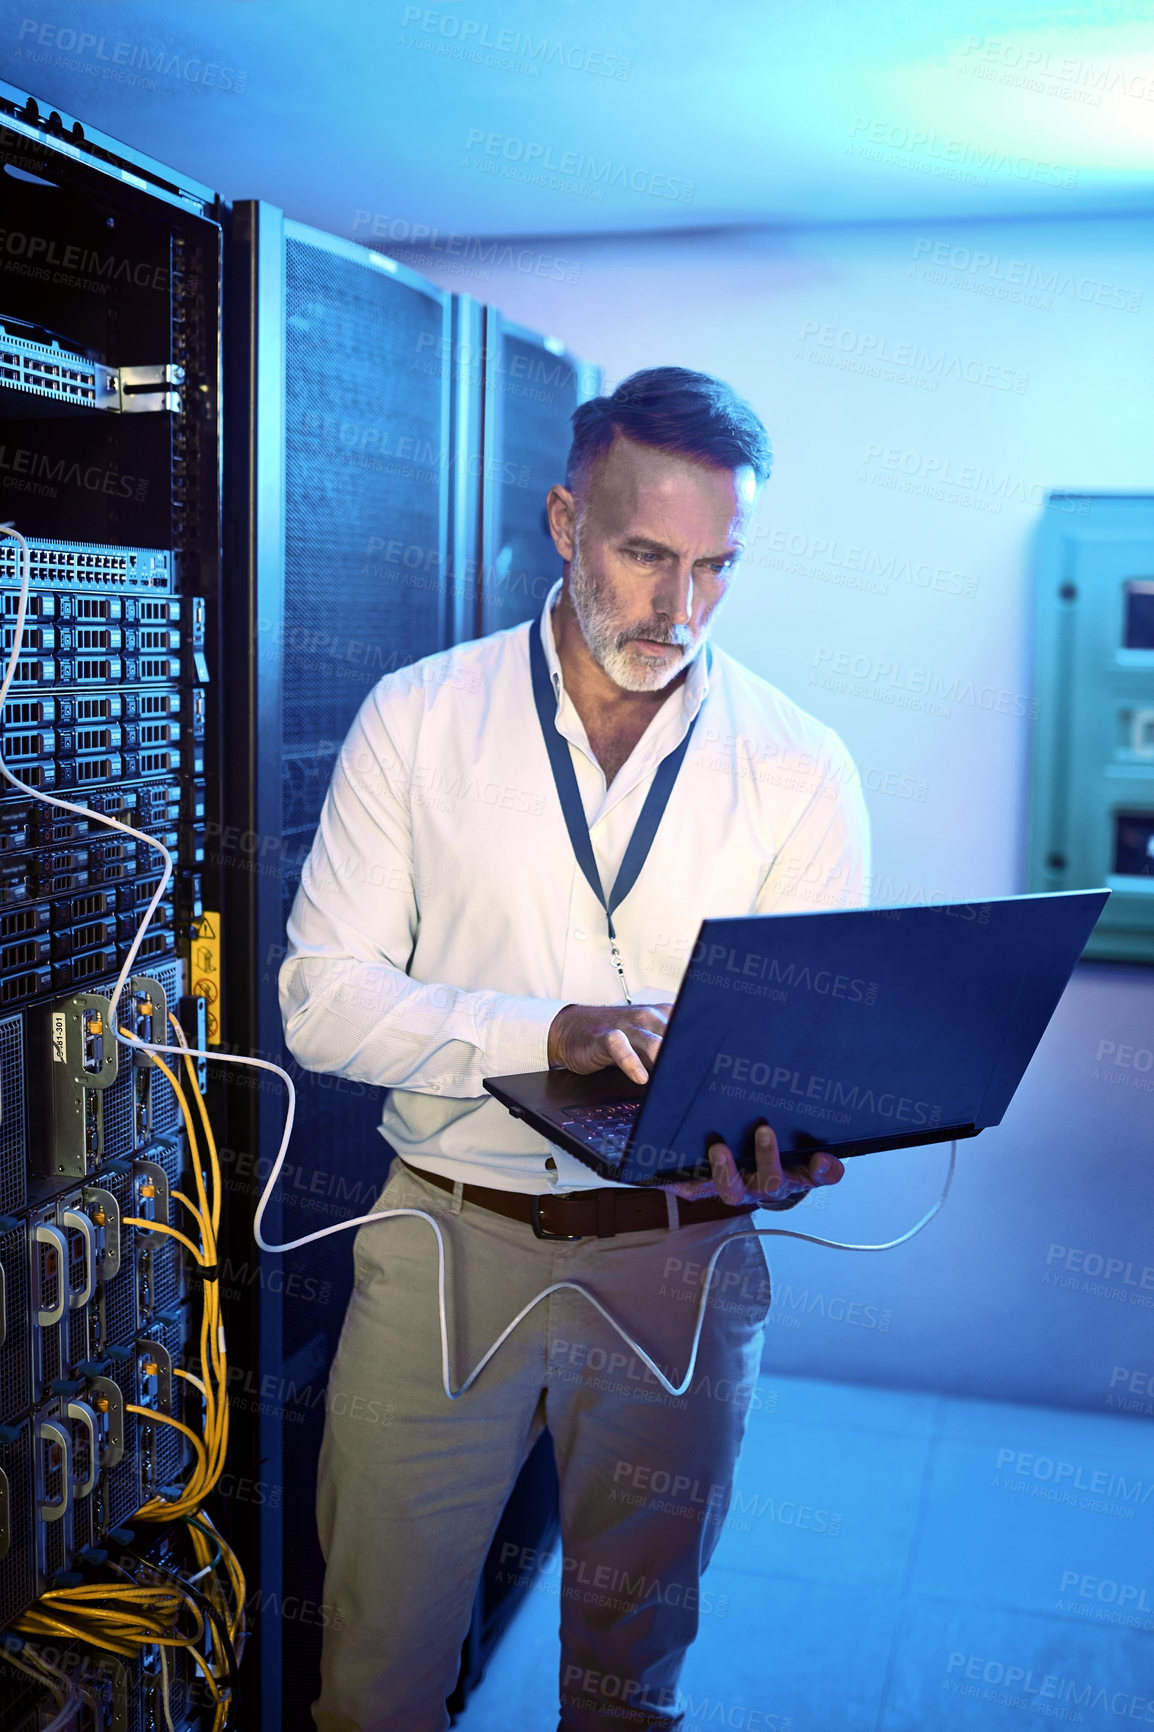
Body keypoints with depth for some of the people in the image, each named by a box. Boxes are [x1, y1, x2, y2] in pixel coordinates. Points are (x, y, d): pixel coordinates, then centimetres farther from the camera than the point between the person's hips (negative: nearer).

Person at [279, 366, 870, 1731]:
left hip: (680, 1261, 1)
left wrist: (786, 1146, -26)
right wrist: (553, 1035, -23)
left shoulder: (800, 768, -1)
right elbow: (322, 998, -7)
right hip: (447, 1245, 0)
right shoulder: (418, 715, -3)